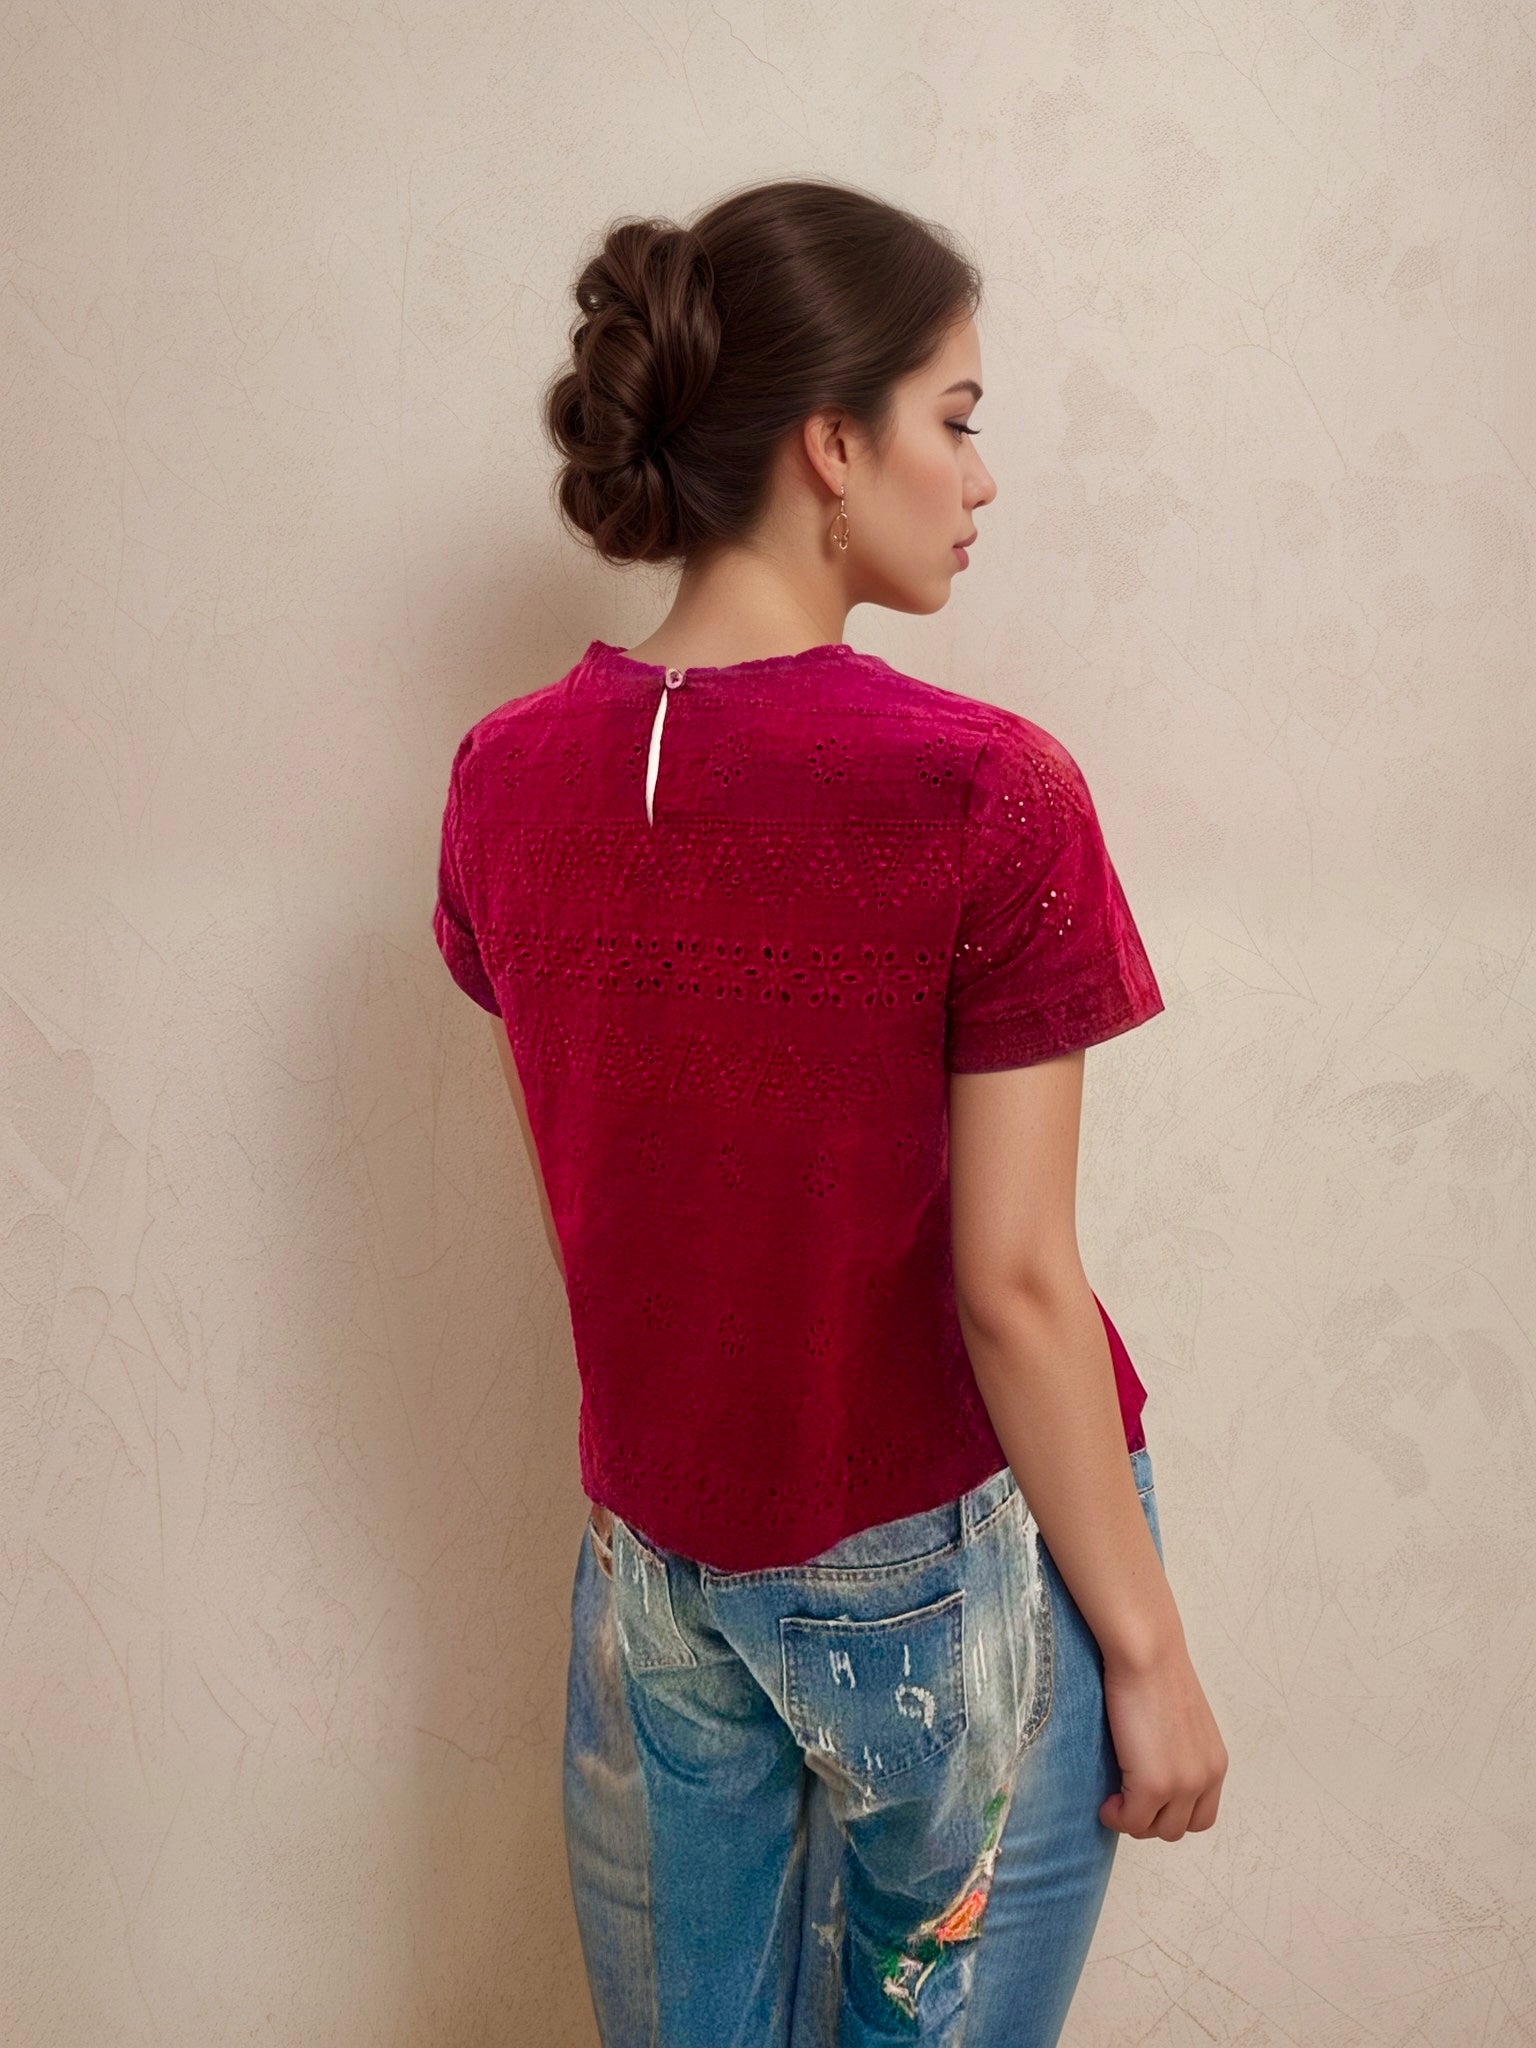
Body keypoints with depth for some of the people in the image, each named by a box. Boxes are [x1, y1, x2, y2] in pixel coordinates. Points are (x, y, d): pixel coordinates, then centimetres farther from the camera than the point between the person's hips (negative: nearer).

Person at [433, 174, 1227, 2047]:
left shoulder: (505, 781, -7)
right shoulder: (988, 794, -22)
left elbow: (588, 1194, 3)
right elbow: (1012, 1283, -19)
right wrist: (1150, 1649, -8)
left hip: (653, 1557, 5)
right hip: (950, 1571, -4)